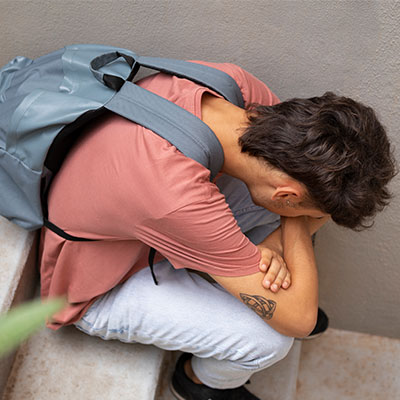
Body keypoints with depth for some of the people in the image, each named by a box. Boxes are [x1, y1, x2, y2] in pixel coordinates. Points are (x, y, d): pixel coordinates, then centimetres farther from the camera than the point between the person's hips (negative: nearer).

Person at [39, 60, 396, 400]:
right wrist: (296, 222, -22)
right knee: (270, 337, -22)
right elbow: (298, 320, -33)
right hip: (98, 293, -6)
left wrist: (274, 245, -22)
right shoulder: (179, 200, -44)